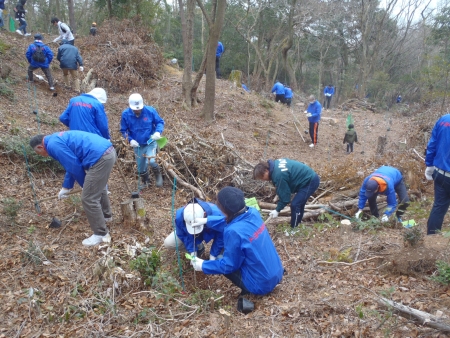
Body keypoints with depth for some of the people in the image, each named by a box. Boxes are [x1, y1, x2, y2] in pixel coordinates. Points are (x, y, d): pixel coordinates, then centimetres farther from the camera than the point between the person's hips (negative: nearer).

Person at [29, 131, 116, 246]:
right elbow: (72, 165, 33)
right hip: (109, 151, 10)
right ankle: (106, 215, 54)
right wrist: (66, 187, 40)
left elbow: (74, 167, -6)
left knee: (88, 199, 0)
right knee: (98, 187, 33)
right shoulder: (58, 138, 26)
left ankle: (101, 234, 9)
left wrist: (85, 185, 11)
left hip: (100, 158, -10)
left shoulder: (53, 145, -5)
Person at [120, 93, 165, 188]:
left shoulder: (150, 110, -19)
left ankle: (158, 175, 9)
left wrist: (158, 132, -26)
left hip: (150, 142, -2)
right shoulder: (125, 114, -16)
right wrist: (130, 140, -21)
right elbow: (123, 130, -4)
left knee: (151, 161, -24)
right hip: (137, 145, 2)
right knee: (141, 167, 13)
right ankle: (145, 182, 41)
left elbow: (160, 122, -6)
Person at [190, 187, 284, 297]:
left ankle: (249, 289, 4)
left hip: (261, 284, -7)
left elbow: (228, 265, -15)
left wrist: (203, 265, -3)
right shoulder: (253, 212, -7)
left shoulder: (234, 231, -28)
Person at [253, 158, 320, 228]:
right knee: (299, 203, 21)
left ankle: (294, 229, 8)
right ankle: (298, 223, 38)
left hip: (310, 182, -10)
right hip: (311, 177, 10)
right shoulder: (276, 163, 1)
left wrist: (277, 210, -7)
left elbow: (284, 196, -19)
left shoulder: (279, 175, -27)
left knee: (295, 205, -7)